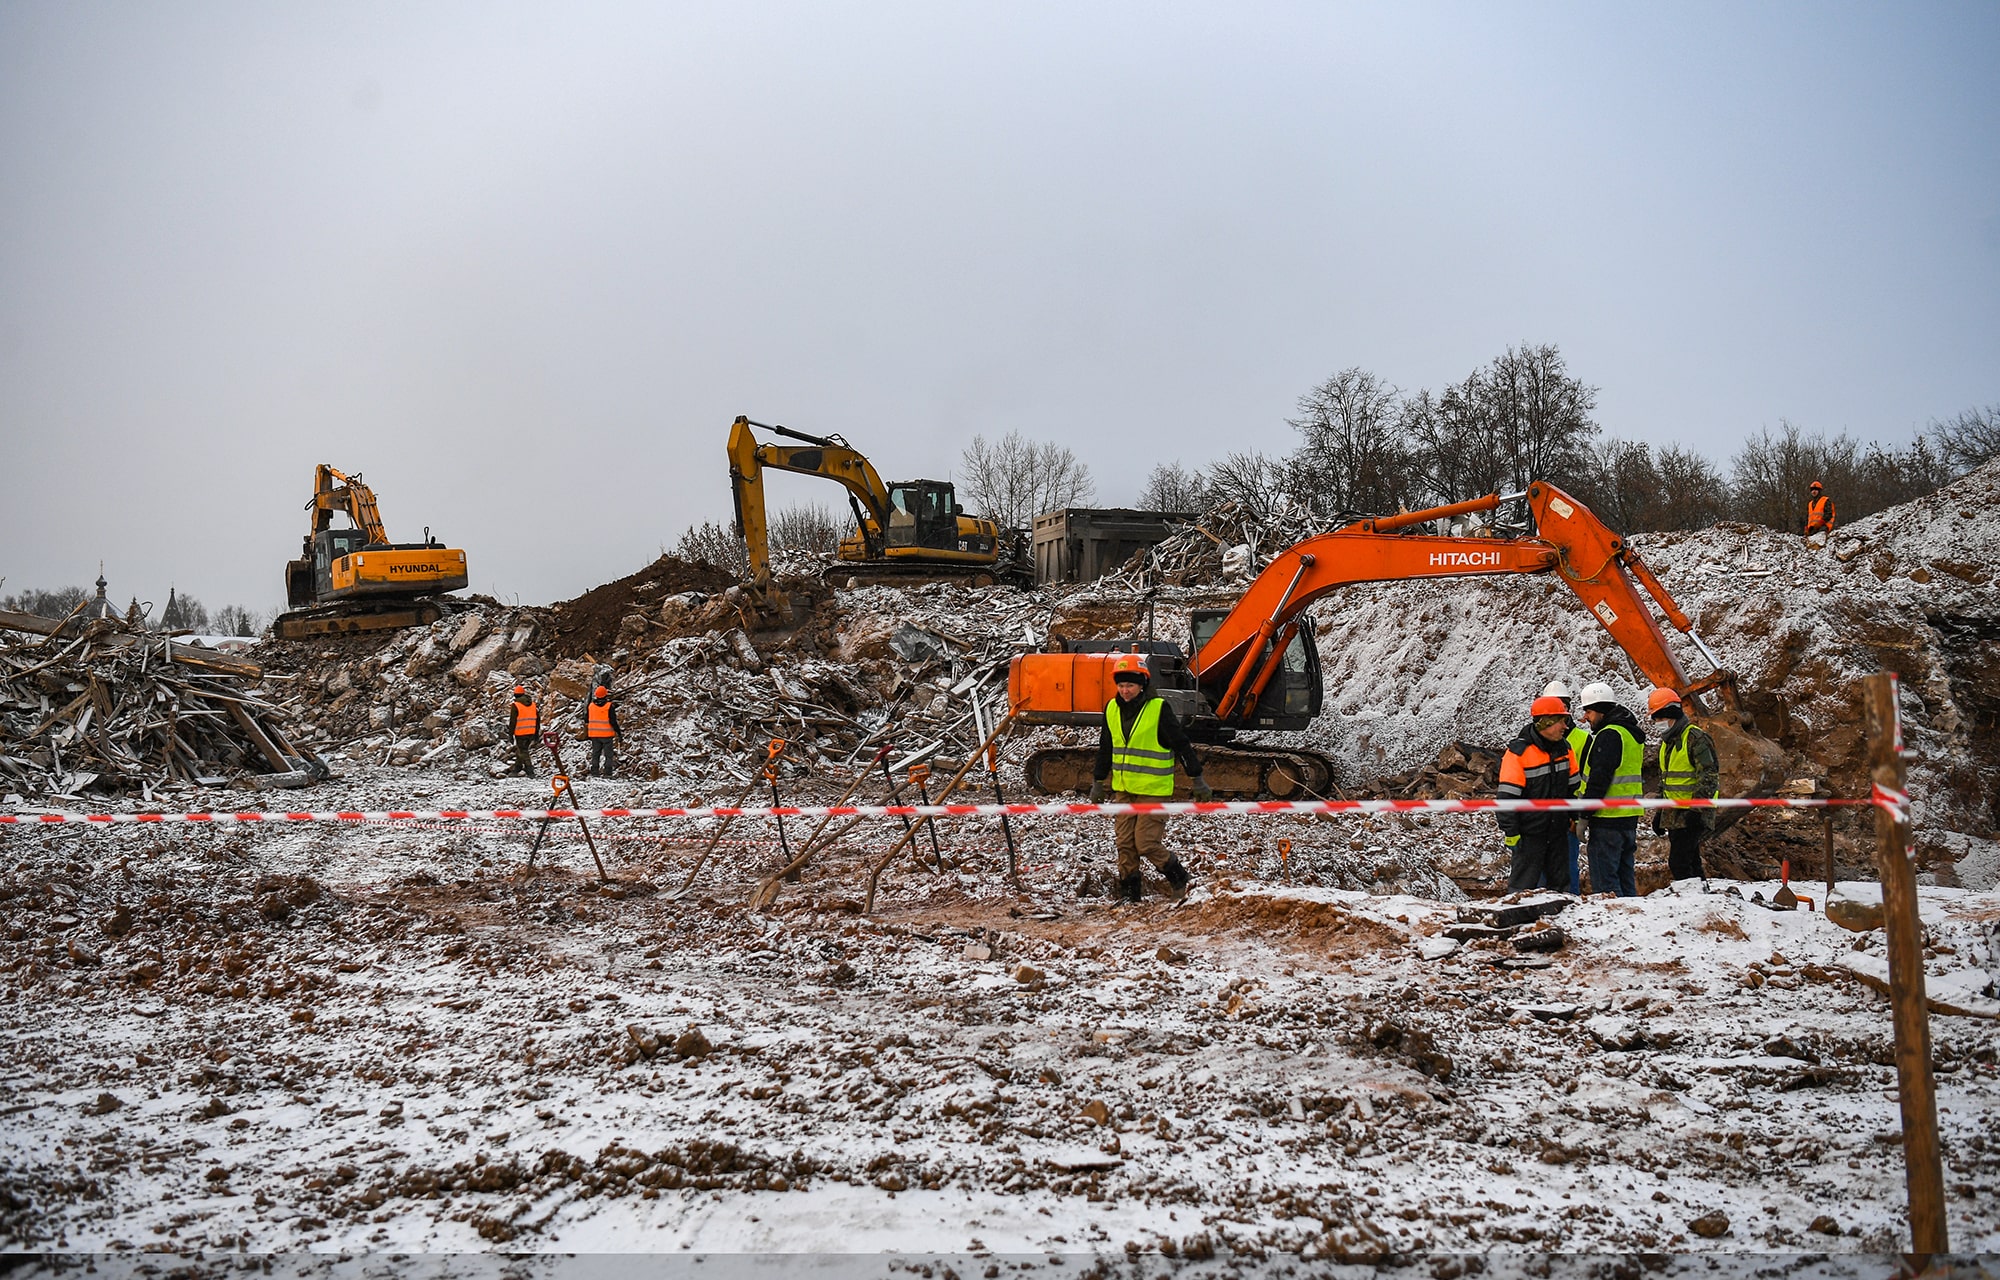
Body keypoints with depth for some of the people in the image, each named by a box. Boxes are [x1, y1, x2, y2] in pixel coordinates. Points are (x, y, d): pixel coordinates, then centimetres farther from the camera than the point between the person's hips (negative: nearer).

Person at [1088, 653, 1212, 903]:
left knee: (1147, 843, -8)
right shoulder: (1112, 709, 5)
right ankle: (1128, 893, 16)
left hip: (1154, 789, -6)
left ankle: (1178, 877, 15)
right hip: (1123, 788, 6)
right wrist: (1099, 783, 21)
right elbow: (1105, 749, 17)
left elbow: (1182, 744, -7)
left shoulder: (1159, 709, -12)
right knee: (1124, 844, 5)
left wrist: (1197, 780, -4)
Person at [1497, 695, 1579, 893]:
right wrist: (1510, 832, -17)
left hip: (1559, 831, 7)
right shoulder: (1519, 752, -15)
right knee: (1523, 884, -2)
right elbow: (1507, 796, -16)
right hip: (1530, 833, -6)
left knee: (1560, 883, 13)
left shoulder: (1564, 748, 6)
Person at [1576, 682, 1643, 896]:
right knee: (1626, 880, 13)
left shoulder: (1608, 735, -14)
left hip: (1608, 819, -10)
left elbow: (1598, 779, -19)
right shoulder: (1630, 732, 17)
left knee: (1605, 883, -6)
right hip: (1629, 819, 10)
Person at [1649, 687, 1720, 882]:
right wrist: (1660, 811, 23)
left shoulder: (1696, 737, -13)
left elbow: (1709, 775, -18)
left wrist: (1698, 809, -24)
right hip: (1674, 814, 10)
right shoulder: (1668, 741, 17)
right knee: (1690, 862, 12)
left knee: (1679, 863, -15)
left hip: (1691, 814, -9)